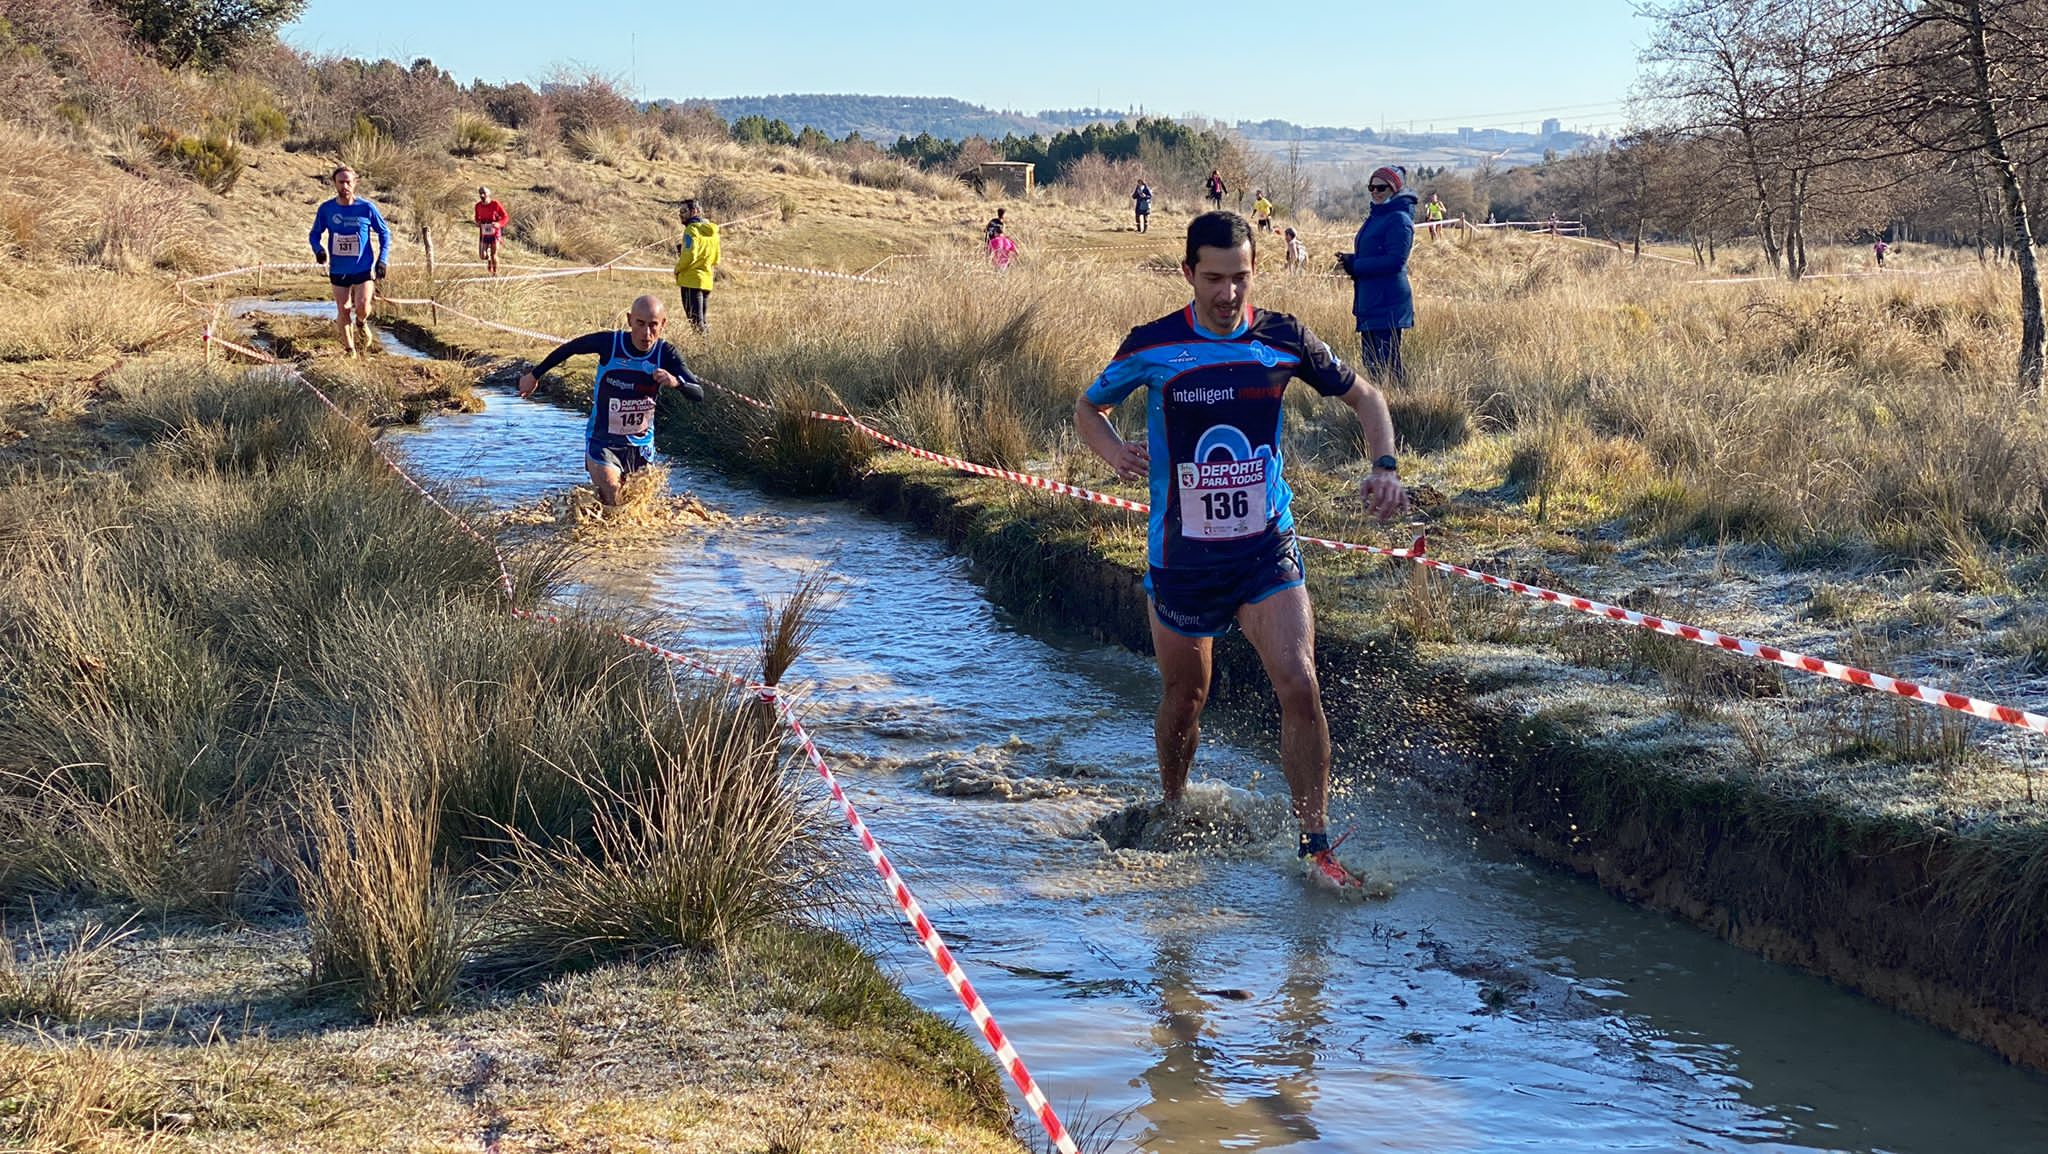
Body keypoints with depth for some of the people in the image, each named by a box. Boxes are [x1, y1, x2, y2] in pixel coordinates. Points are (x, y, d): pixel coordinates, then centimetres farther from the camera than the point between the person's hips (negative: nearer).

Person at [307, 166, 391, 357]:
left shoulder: (366, 208, -9)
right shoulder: (326, 209, -5)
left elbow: (384, 232, 3)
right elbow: (315, 234, 7)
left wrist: (382, 260, -4)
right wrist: (318, 249, -15)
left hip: (364, 268, -2)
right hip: (338, 270, 2)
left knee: (362, 308, -14)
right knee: (343, 310, 6)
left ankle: (361, 324, 23)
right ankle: (349, 350, 22)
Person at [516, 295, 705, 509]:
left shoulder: (665, 354, -14)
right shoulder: (609, 343, -18)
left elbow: (699, 394, -21)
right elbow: (569, 348, -1)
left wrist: (677, 382, -43)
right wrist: (534, 375, 9)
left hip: (640, 445, 3)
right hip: (602, 441, -3)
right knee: (611, 502, -22)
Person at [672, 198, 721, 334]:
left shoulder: (692, 230, -12)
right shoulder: (712, 231, 14)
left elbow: (690, 255, -19)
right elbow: (716, 258, 18)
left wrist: (678, 269, -6)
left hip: (692, 280, -8)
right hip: (707, 281, 8)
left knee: (695, 319, -6)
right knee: (704, 319, 13)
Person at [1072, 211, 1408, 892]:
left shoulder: (1282, 340, -4)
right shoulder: (1152, 348, -8)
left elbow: (1363, 397, 10)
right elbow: (1089, 409, 9)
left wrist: (1384, 467, -8)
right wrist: (1114, 452, -14)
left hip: (1266, 549, 0)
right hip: (1181, 556, 0)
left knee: (1299, 687, -16)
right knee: (1184, 699, 14)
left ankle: (1315, 849, -7)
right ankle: (1172, 812, 42)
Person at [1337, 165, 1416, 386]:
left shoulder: (1399, 219, -13)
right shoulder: (1376, 216, 16)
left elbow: (1395, 261, -20)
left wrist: (1354, 266, -17)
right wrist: (1351, 260, 3)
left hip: (1388, 304, -10)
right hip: (1370, 301, 10)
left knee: (1387, 362, -8)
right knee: (1370, 359, 12)